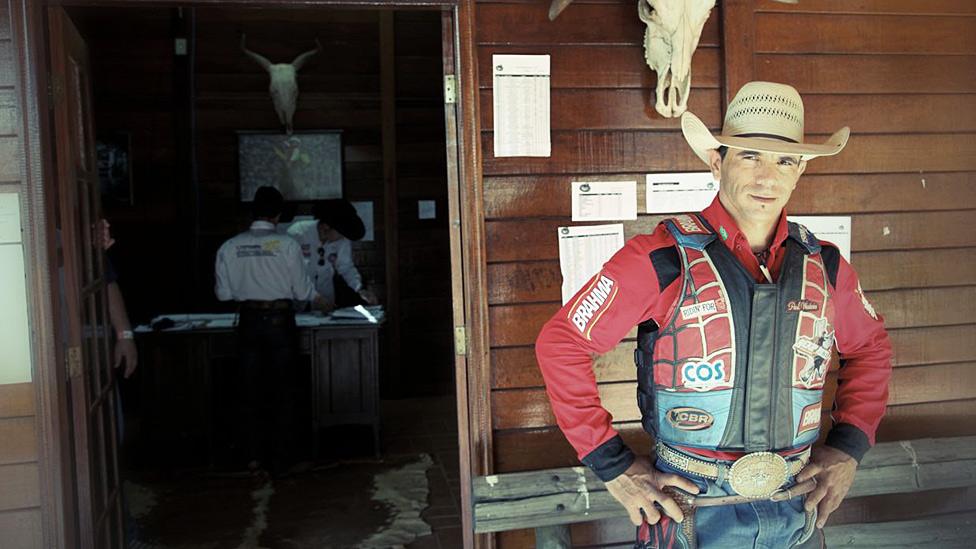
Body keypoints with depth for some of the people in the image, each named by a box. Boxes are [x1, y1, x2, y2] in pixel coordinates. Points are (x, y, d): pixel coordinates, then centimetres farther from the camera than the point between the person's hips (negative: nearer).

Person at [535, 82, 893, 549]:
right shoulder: (662, 260, -14)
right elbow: (561, 342, -13)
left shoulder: (823, 266, 1)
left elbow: (871, 347, 18)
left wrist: (848, 447, 7)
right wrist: (612, 466, -13)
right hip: (691, 510, -4)